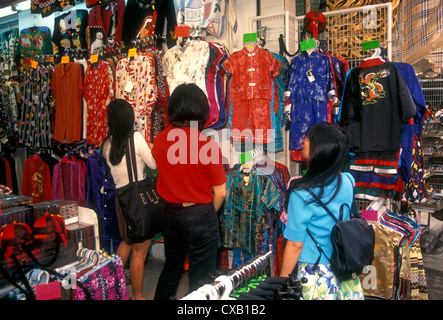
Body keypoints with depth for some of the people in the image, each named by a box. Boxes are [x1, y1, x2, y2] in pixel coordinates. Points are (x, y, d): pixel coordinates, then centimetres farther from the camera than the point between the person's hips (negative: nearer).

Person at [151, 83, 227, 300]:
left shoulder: (160, 140, -6)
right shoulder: (207, 145, -21)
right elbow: (220, 193, -14)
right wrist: (208, 215, 5)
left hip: (170, 214, 5)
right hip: (199, 215, -5)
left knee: (171, 268, 25)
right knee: (201, 277, 11)